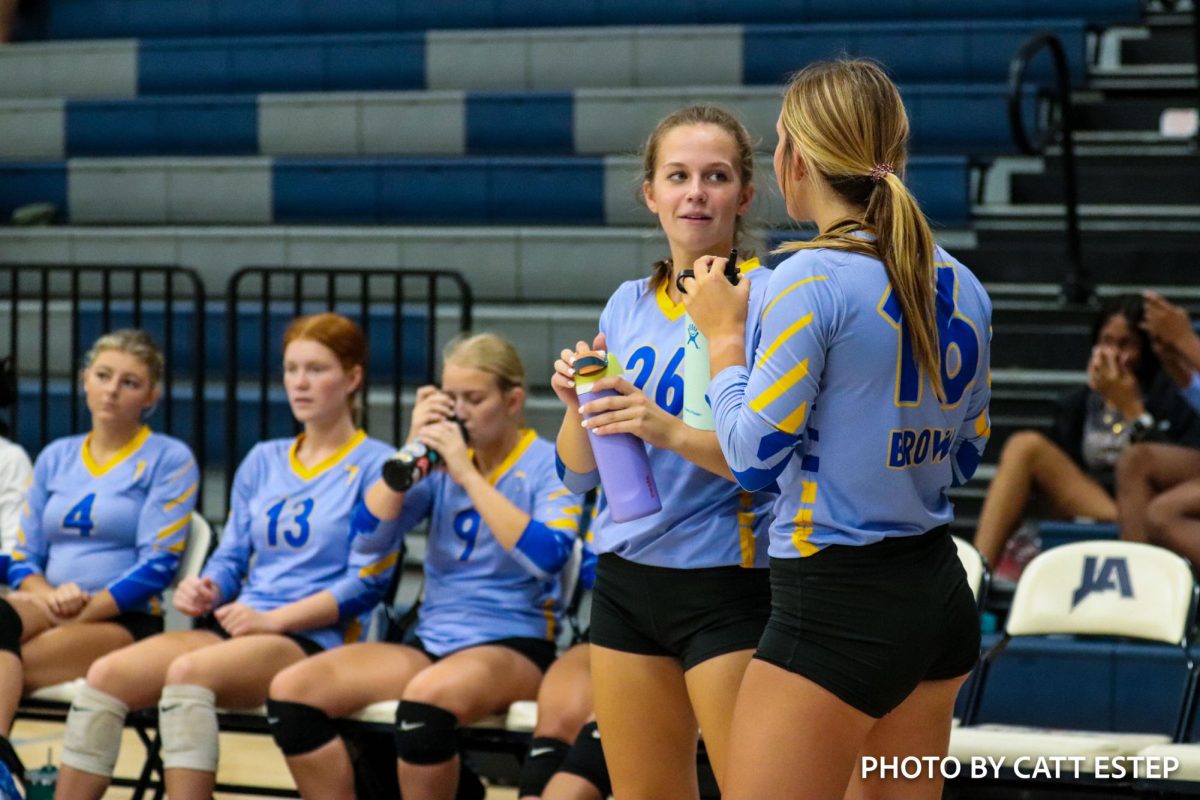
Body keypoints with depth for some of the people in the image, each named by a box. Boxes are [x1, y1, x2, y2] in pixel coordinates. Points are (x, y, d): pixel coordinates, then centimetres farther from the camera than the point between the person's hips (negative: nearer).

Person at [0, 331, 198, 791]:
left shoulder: (169, 460, 3)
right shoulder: (55, 458, 19)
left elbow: (156, 567, -7)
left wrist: (82, 613, -16)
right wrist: (49, 598, -8)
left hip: (125, 623, -4)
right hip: (49, 611, 4)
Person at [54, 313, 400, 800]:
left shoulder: (374, 467, 0)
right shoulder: (262, 461, 20)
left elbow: (365, 584, -6)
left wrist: (273, 619, -14)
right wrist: (206, 591, -3)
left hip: (312, 640, -6)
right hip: (234, 628, 6)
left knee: (188, 673, -36)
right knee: (106, 675, -20)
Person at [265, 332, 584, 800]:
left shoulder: (549, 464, -3)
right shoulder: (442, 463, 11)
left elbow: (547, 556, -21)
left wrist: (467, 474, -19)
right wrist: (413, 450, -7)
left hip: (515, 644, -6)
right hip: (431, 639, 6)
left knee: (426, 697, -40)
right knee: (291, 690, -15)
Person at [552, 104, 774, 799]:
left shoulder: (768, 296, -8)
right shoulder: (628, 305, 10)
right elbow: (579, 474, 12)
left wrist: (673, 433, -29)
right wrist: (578, 404, -7)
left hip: (730, 588, -6)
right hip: (627, 580, 6)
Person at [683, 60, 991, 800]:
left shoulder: (811, 280, -15)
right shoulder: (960, 287, 8)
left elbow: (755, 458, -12)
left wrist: (724, 335, 0)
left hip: (836, 608, -8)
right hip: (939, 593, 8)